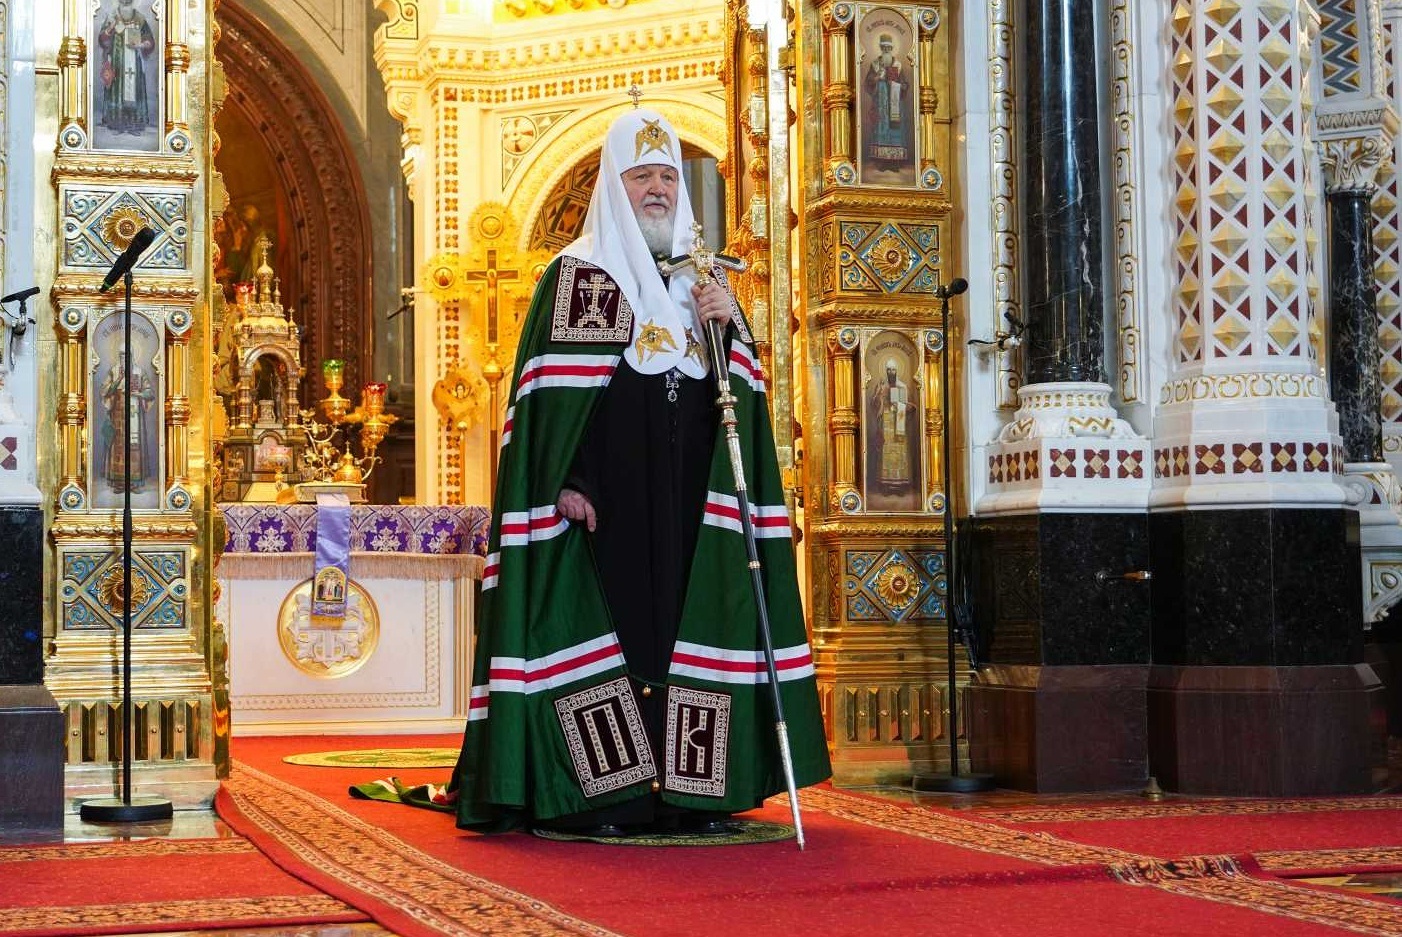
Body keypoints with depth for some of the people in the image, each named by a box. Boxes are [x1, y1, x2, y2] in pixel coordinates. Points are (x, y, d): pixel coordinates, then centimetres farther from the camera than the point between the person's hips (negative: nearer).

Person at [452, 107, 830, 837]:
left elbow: (740, 387, 14)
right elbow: (550, 389, -6)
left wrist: (728, 326, -6)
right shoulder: (577, 275, 2)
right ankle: (597, 793, -3)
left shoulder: (700, 278, 18)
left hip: (686, 496, 5)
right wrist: (566, 479, -17)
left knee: (691, 625, 3)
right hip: (606, 492, -5)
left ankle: (689, 791, 7)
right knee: (604, 620, -7)